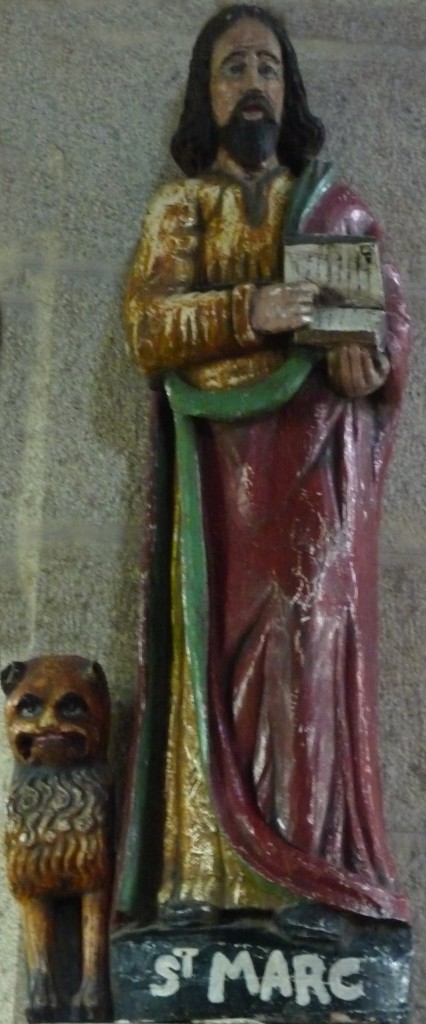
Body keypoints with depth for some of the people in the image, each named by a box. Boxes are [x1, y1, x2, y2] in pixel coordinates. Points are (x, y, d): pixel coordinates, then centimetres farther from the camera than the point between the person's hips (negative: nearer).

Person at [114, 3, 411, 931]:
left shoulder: (338, 206, 19)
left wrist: (372, 357, -13)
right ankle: (218, 875, -11)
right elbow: (147, 327, 1)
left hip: (318, 455, 0)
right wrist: (249, 311, -16)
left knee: (313, 627, -14)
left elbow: (395, 314, 11)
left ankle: (313, 864, -16)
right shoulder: (179, 209, 16)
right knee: (224, 635, -9)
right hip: (223, 456, 0)